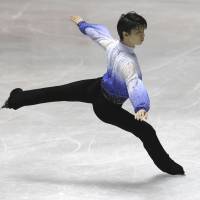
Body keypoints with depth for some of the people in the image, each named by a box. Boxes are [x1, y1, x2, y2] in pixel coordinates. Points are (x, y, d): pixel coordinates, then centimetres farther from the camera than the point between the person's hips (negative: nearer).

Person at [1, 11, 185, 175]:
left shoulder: (112, 44, -18)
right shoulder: (127, 61, -41)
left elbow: (98, 33, 3)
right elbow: (134, 84, -58)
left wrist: (82, 24, 25)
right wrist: (141, 107, -76)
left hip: (97, 87, 7)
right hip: (107, 107, -7)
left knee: (57, 93, 27)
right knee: (147, 132, 1)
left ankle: (16, 99, 46)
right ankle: (166, 165, 19)